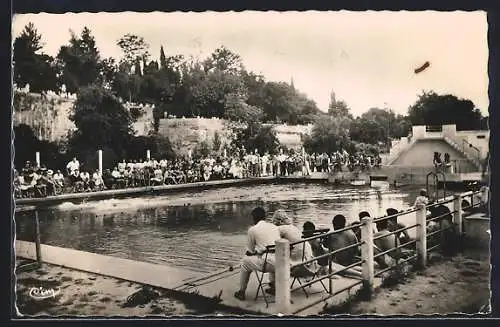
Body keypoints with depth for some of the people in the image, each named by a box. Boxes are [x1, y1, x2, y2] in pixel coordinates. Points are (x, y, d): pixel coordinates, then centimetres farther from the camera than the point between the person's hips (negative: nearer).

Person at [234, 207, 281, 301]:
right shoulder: (275, 227, 14)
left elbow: (250, 252, 9)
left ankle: (241, 292, 28)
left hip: (267, 264, -5)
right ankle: (273, 286, 42)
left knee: (245, 261, 22)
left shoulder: (252, 230, 0)